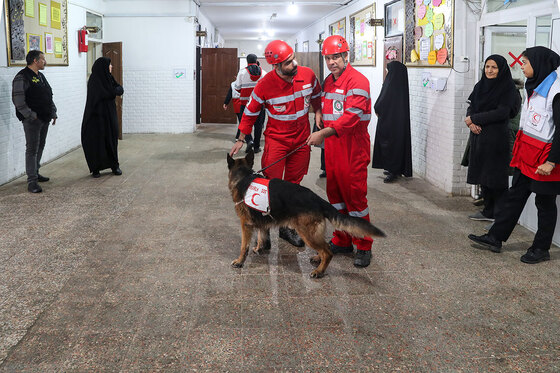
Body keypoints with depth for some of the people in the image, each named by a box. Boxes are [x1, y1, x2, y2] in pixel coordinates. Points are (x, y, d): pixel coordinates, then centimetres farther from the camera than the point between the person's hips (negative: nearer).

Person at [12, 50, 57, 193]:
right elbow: (18, 100, -18)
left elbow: (49, 97, 23)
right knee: (32, 149, -7)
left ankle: (35, 173, 29)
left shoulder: (40, 76, 17)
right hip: (32, 121, -9)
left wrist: (53, 113, 15)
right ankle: (32, 181, -6)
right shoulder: (22, 77, -12)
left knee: (40, 147, 16)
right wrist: (31, 115, -19)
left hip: (44, 119, 9)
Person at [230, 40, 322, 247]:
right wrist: (241, 139, 1)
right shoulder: (265, 85, -18)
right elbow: (251, 112, -4)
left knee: (293, 184, 11)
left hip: (301, 139, 4)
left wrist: (318, 112, -1)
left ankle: (287, 227, 23)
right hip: (276, 139, -4)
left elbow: (316, 95, 15)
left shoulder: (308, 75, -8)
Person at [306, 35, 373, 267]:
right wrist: (321, 134, 12)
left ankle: (363, 247, 7)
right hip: (331, 145, 8)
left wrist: (324, 133, -29)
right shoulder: (328, 82, 15)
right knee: (335, 193, 13)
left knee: (354, 195, -4)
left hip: (352, 148, -8)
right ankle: (341, 241, 26)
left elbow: (352, 116, -23)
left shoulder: (357, 81, -13)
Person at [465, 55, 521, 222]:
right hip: (479, 136, 7)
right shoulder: (480, 85, 12)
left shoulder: (508, 88, -8)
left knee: (495, 176, -5)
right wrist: (471, 123, -9)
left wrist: (474, 119, -14)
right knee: (482, 174, 10)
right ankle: (488, 212, 21)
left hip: (496, 138, -7)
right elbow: (471, 107, 12)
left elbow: (502, 112, -17)